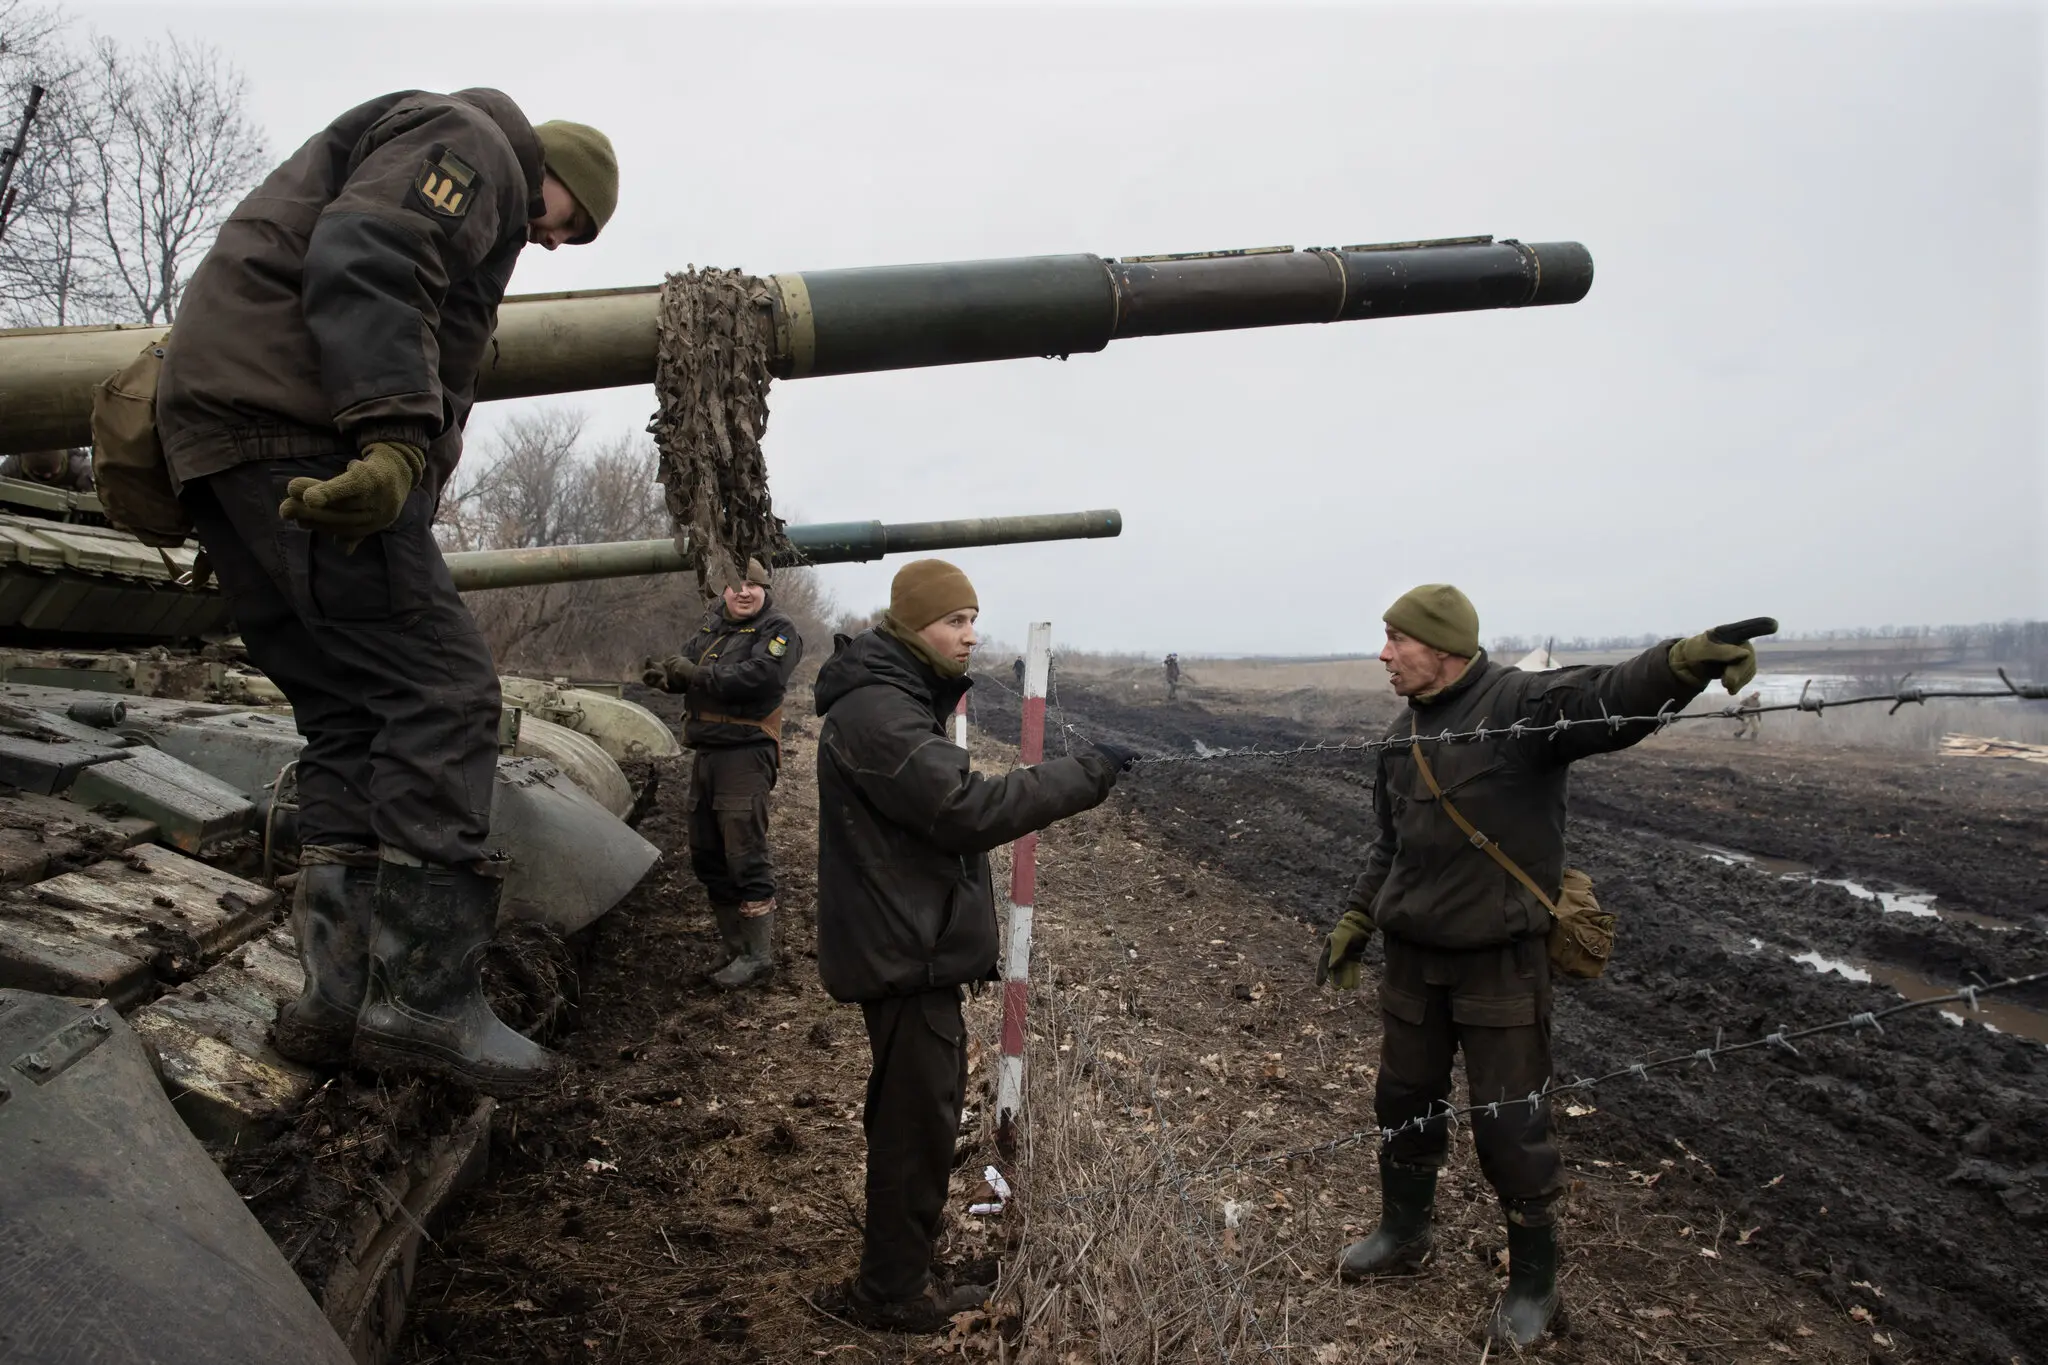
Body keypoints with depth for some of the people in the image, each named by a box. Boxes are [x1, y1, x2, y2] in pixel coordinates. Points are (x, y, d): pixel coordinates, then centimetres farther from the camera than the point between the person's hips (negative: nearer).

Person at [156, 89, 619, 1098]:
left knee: (351, 717, 6)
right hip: (294, 425, -11)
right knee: (440, 694, -14)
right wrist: (398, 438, -29)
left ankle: (340, 997, 1)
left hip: (226, 443, 11)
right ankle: (422, 1001, -15)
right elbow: (362, 265, -17)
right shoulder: (467, 143, 2)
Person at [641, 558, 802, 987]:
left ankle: (757, 956, -2)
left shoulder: (778, 631, -6)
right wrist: (665, 673, -14)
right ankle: (734, 945, 24)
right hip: (706, 753, 8)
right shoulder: (712, 625, 18)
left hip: (745, 753, -8)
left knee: (746, 856, -10)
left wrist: (697, 673, -17)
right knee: (706, 855, 13)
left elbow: (757, 676, -22)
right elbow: (687, 661, 8)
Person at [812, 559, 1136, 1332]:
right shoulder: (877, 712, -22)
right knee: (919, 1116, -2)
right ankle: (891, 1293, 13)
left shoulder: (899, 698, 13)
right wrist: (1083, 776, -25)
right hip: (904, 949, -11)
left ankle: (897, 1273, 36)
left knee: (915, 1110, 21)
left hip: (909, 941, 11)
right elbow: (967, 808, -29)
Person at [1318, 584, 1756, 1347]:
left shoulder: (1523, 703, -16)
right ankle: (1403, 1233, 41)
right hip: (1413, 956, 7)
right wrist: (1354, 924, 21)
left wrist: (1684, 661, -55)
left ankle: (1533, 1281, 25)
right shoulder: (1401, 737, 7)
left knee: (1510, 1126, 4)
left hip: (1501, 962, -6)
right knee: (1404, 1100, 18)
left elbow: (1605, 700, -36)